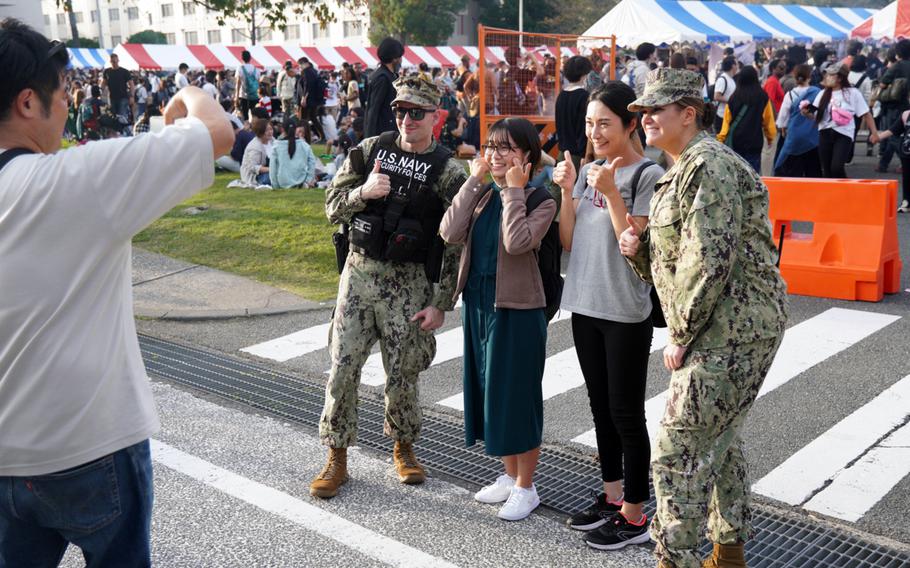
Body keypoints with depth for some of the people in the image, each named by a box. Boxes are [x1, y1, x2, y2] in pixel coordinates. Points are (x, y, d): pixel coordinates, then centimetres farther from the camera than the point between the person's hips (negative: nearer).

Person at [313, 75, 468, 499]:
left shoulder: (447, 171, -6)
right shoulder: (370, 150, 3)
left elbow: (456, 244, -6)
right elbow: (333, 207, 5)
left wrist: (441, 303, -9)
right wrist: (363, 192, -16)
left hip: (408, 281, -2)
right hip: (360, 271, 3)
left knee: (402, 373, 7)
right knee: (342, 367, 2)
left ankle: (403, 448, 31)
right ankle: (337, 458, 16)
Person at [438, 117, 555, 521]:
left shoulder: (540, 200, -9)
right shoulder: (483, 196, 8)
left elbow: (517, 242, -27)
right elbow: (450, 234, -8)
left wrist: (514, 189, -18)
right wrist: (473, 182, -7)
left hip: (517, 308, -7)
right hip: (478, 304, 7)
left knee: (516, 394, 2)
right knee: (489, 391, 15)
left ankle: (525, 487, 18)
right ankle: (510, 475, 32)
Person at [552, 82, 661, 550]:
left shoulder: (648, 175, -11)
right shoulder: (587, 171, 8)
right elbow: (568, 242, 6)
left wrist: (610, 192, -23)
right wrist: (567, 192, -6)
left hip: (626, 313, -7)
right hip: (584, 306, 7)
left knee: (625, 414, 0)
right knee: (601, 406, 15)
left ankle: (634, 516, 12)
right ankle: (611, 497, 29)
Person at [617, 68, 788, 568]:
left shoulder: (708, 165, -16)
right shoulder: (681, 171, 17)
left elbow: (709, 260, -23)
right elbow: (676, 259, 19)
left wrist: (681, 334, -17)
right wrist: (639, 248, -1)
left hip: (733, 328, -11)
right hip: (724, 328, 11)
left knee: (678, 451, -9)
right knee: (718, 440, 20)